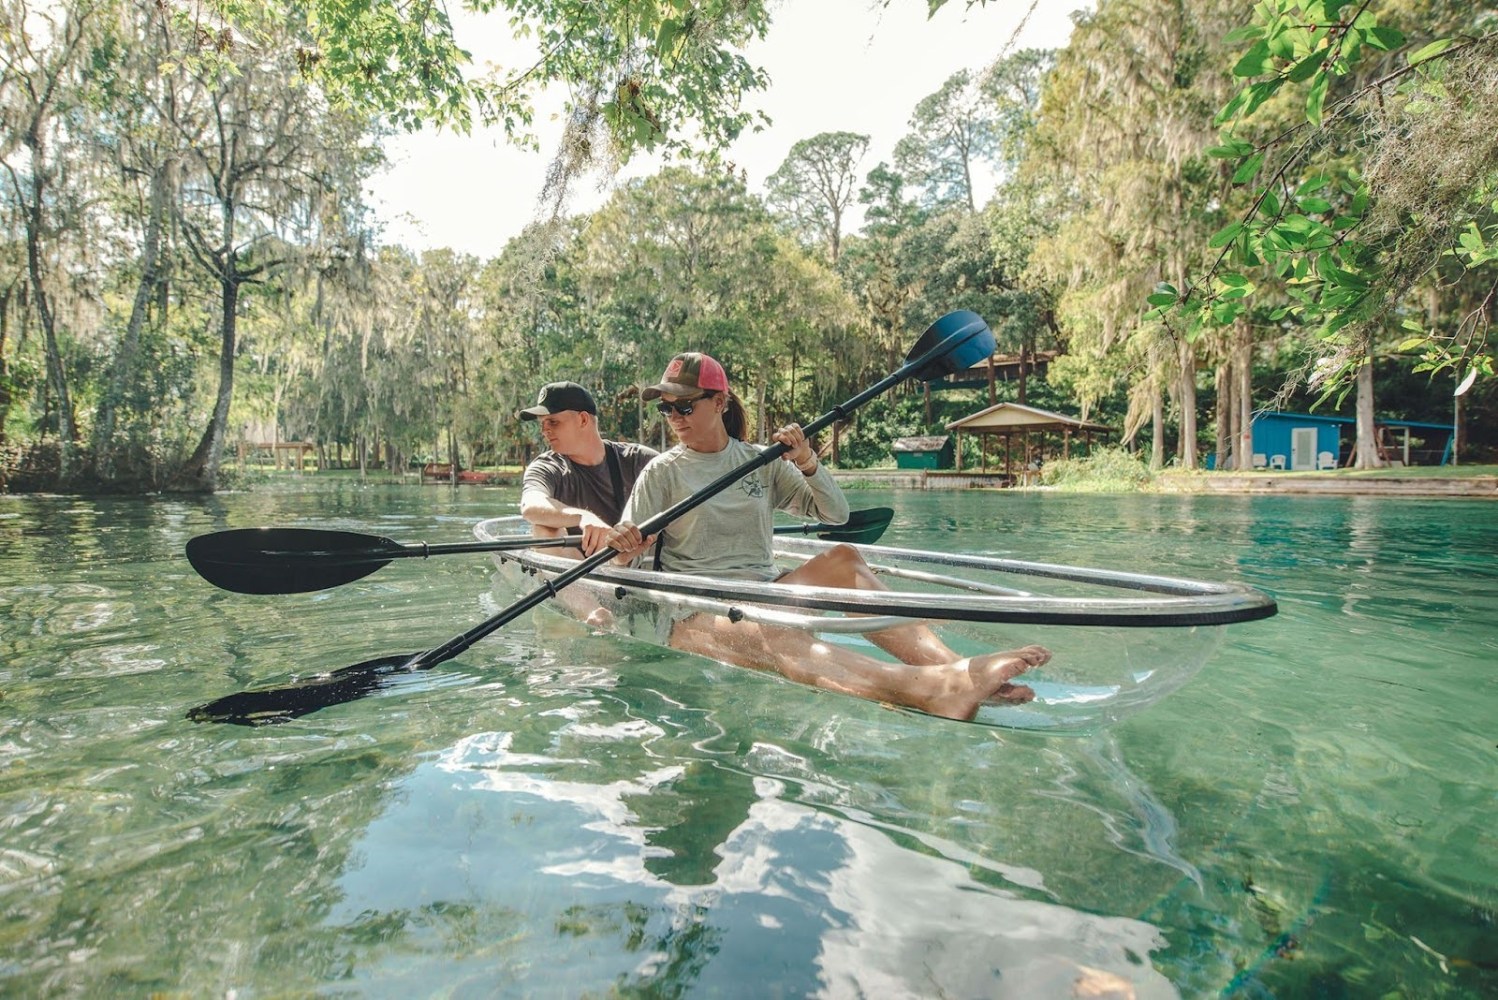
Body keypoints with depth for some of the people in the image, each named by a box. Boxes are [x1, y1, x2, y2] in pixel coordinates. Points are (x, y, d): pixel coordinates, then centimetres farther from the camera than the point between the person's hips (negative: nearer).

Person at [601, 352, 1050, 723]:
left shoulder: (760, 462, 14)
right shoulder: (662, 472, 6)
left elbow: (836, 514, 10)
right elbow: (626, 556, -1)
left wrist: (808, 464, -9)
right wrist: (622, 545, -25)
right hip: (695, 614, -4)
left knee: (842, 559, -24)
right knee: (770, 636, -38)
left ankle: (949, 664, -42)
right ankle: (928, 689, -63)